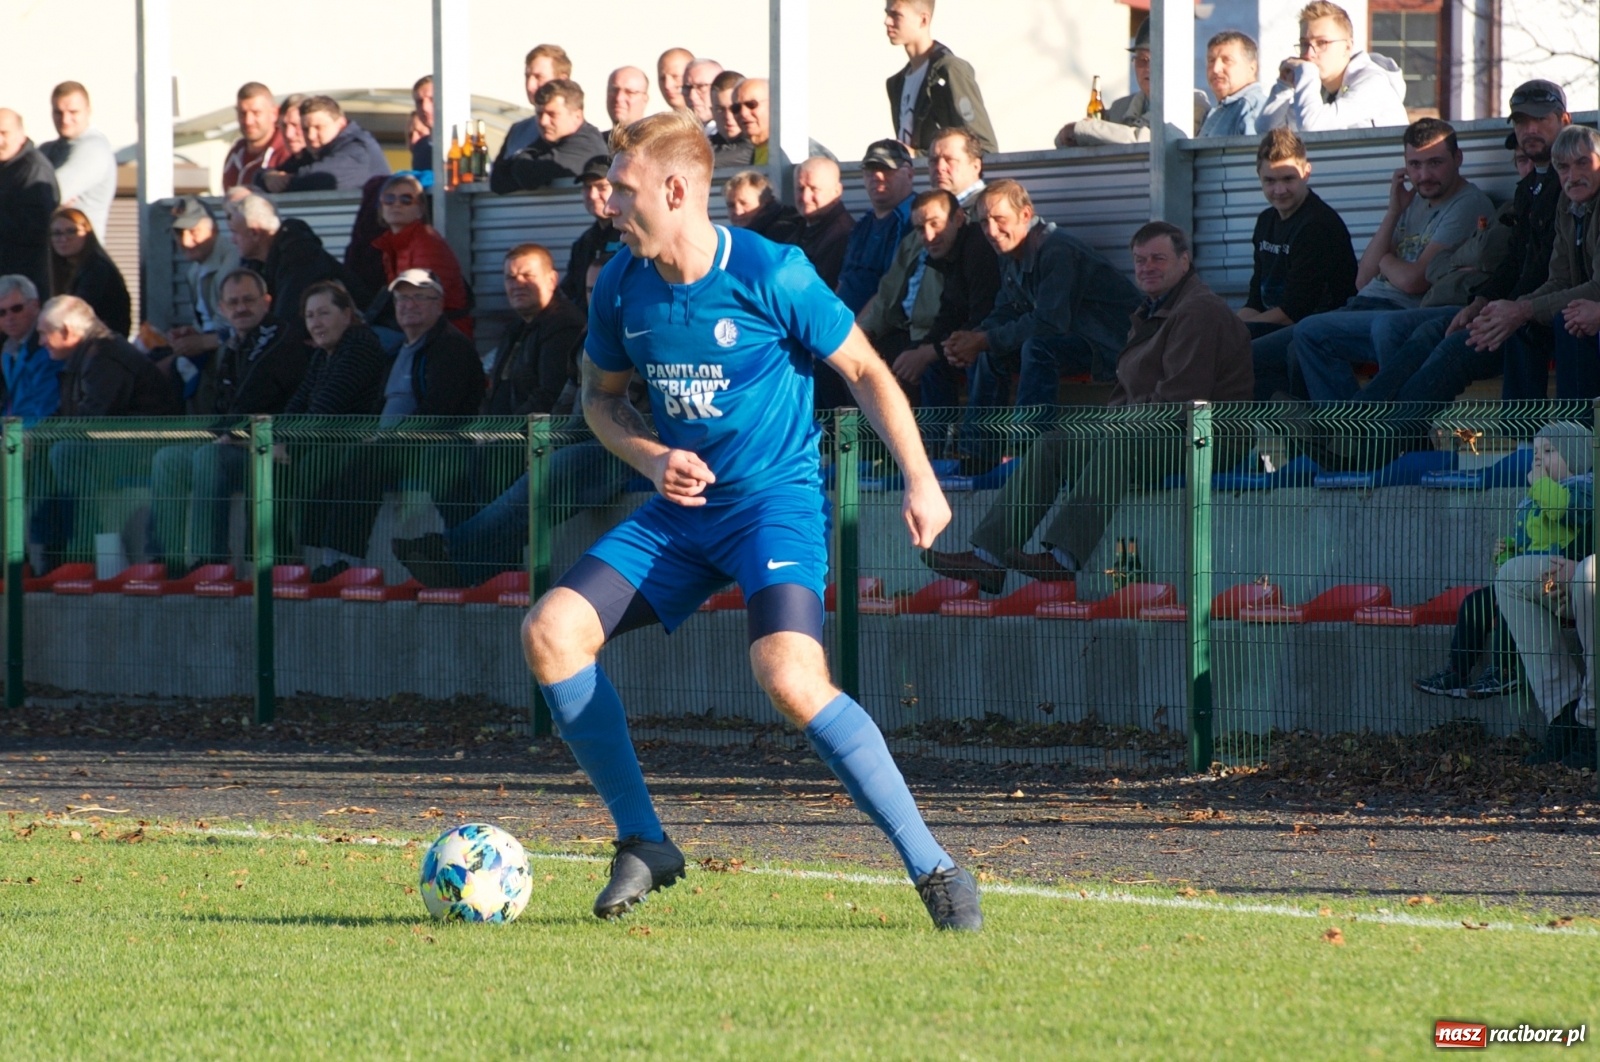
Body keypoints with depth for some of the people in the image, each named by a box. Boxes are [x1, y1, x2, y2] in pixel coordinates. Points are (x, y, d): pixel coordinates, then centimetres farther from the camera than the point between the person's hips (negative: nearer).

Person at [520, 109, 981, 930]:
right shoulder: (621, 286, 1)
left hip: (777, 500, -6)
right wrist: (651, 459, -5)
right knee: (550, 632, -8)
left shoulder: (771, 275, -15)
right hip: (681, 509, 7)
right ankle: (643, 843, 5)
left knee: (790, 676, -30)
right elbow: (601, 397, 16)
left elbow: (865, 370, -5)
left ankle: (934, 870, -21)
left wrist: (920, 479, -12)